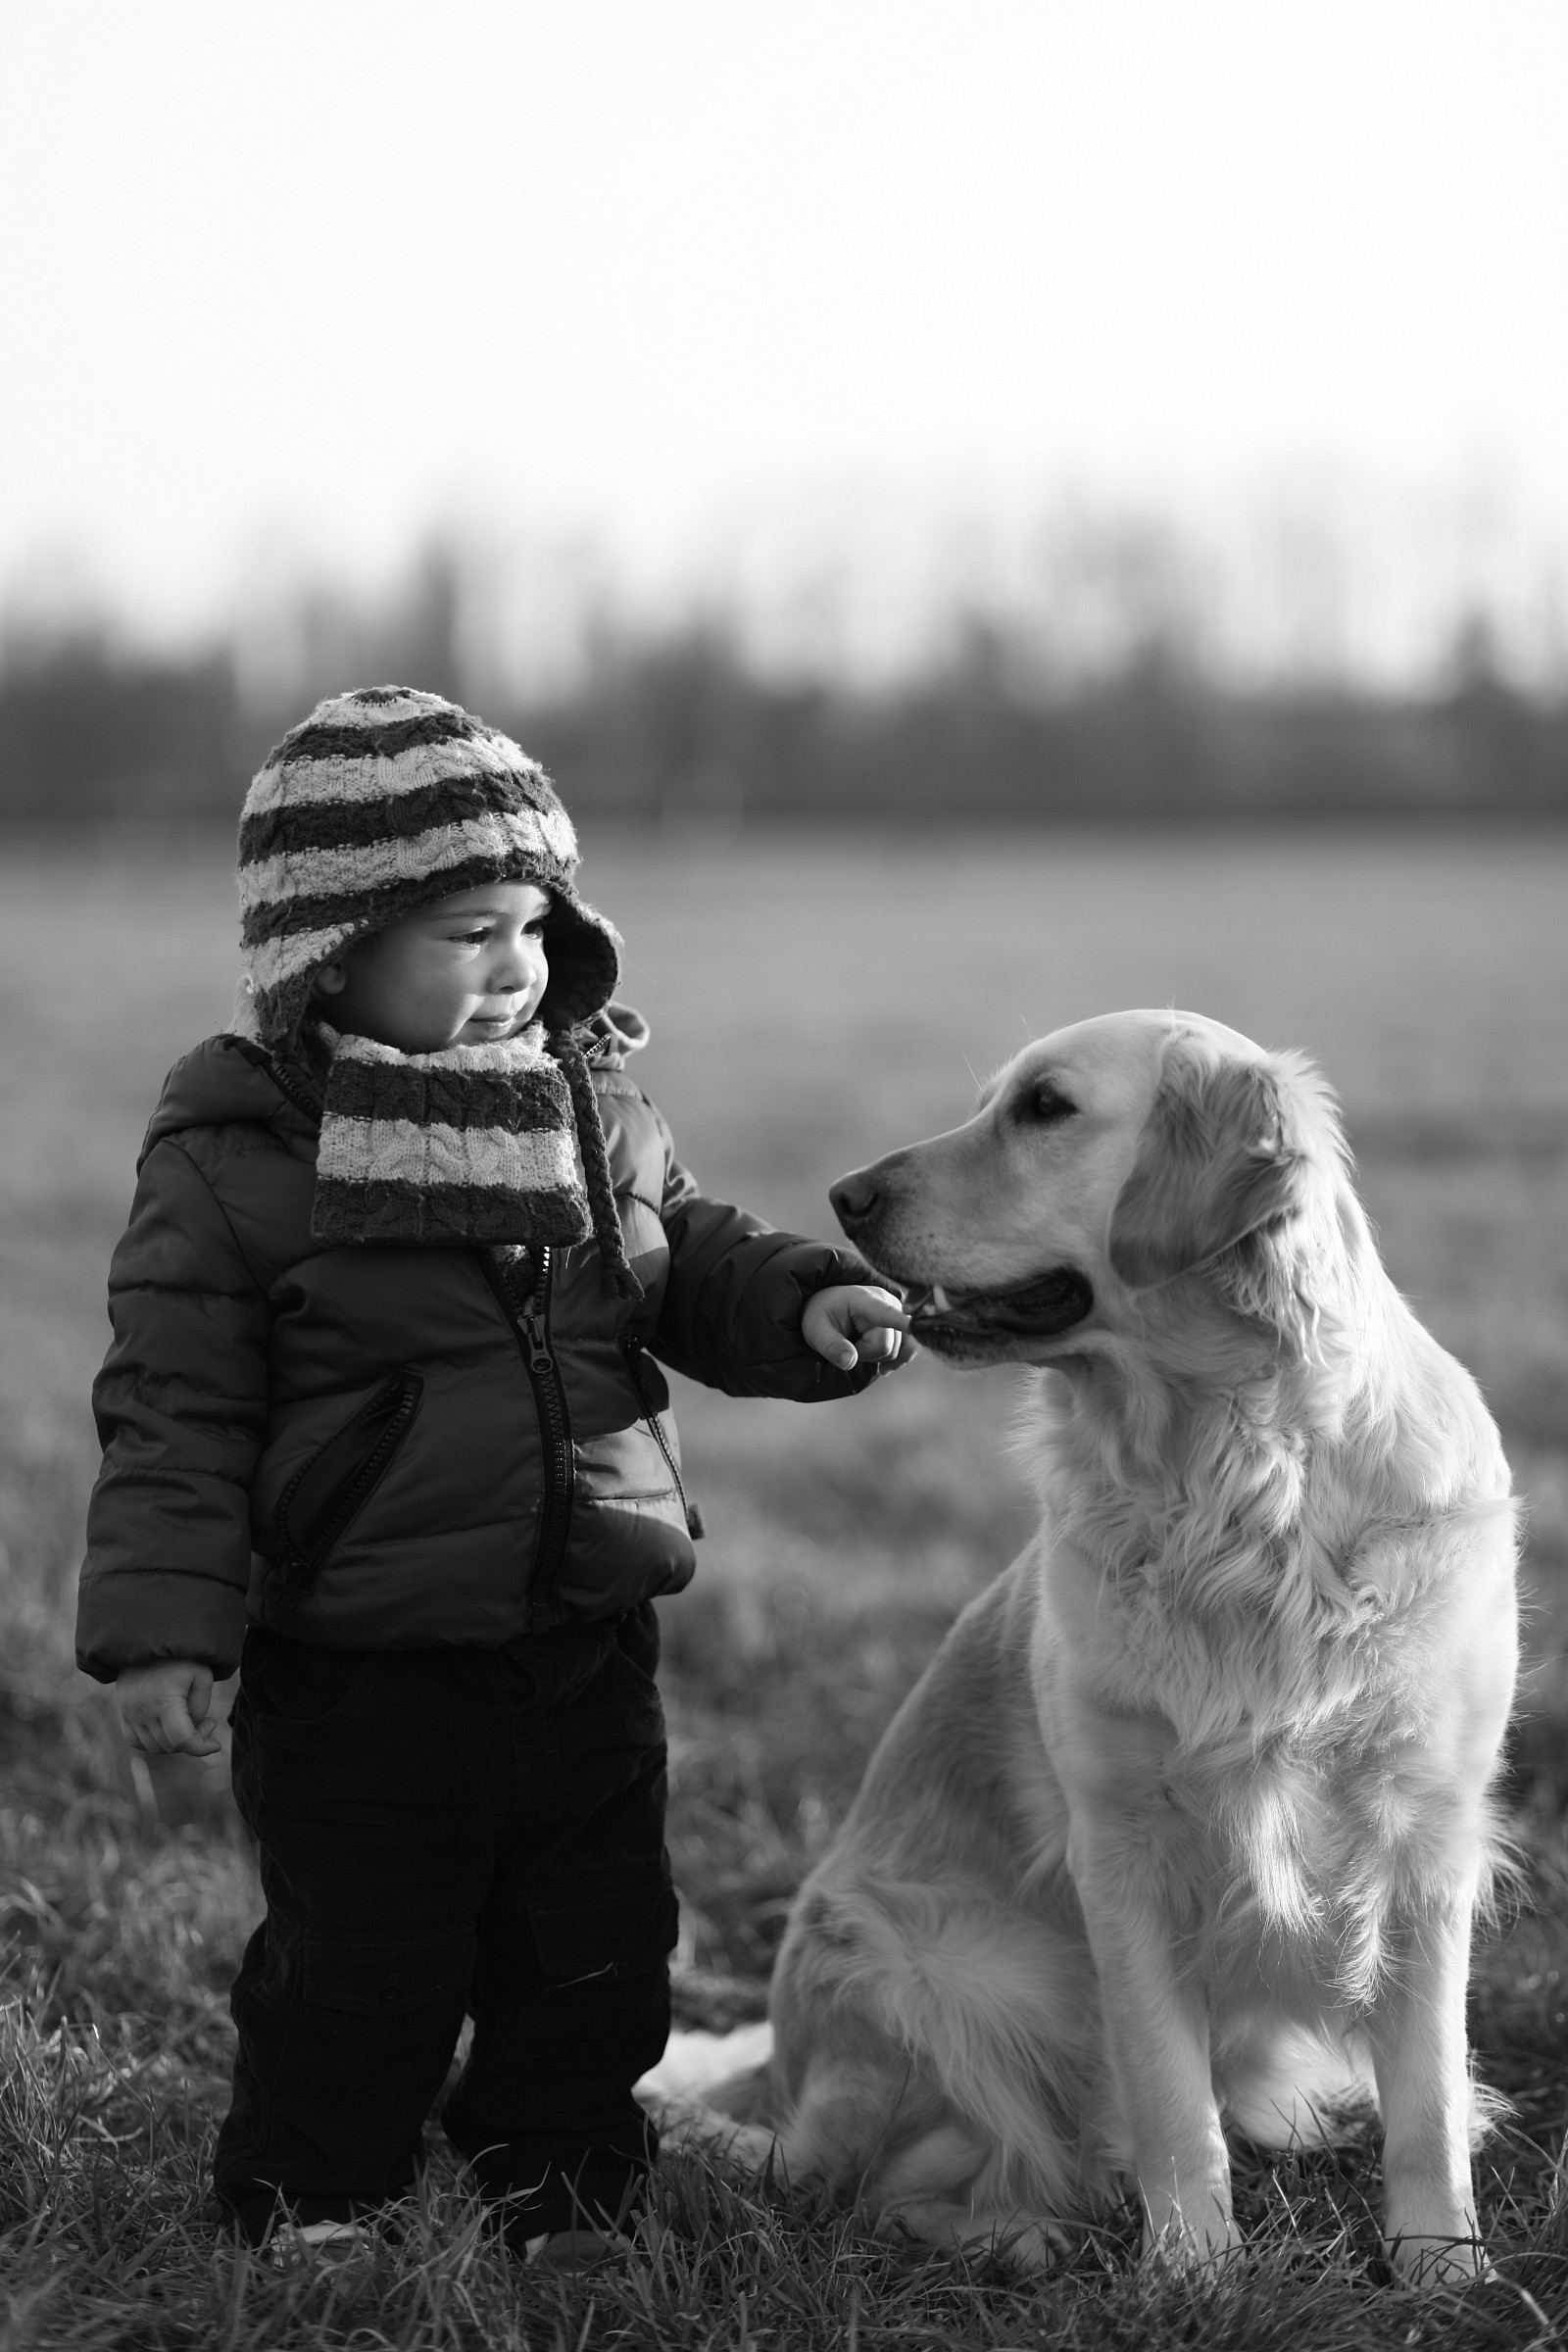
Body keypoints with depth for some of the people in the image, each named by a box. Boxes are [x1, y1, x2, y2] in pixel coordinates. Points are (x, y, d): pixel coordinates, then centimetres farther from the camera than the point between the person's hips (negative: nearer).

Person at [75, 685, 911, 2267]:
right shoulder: (233, 1160, -11)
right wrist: (160, 1628, -14)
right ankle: (303, 2223, 25)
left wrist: (804, 1306, -7)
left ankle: (560, 2202, 34)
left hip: (587, 1653, 5)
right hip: (361, 1678, -5)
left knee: (594, 1966, 16)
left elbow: (693, 1263, 14)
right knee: (354, 1988, 6)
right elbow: (175, 1413, -9)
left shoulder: (594, 1111, 4)